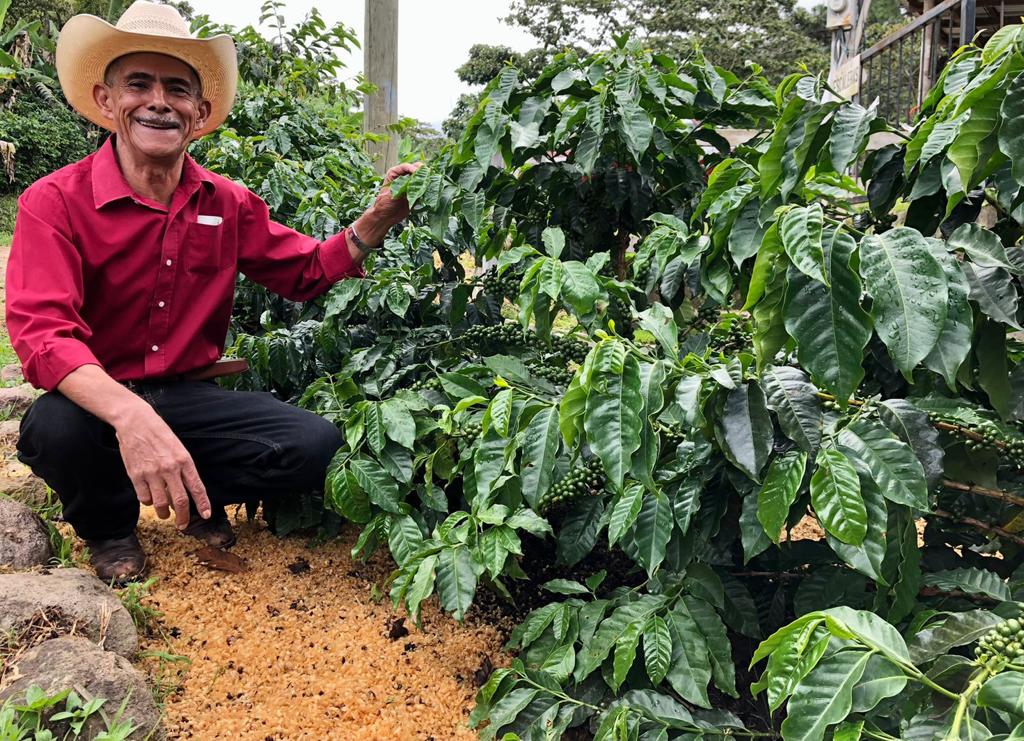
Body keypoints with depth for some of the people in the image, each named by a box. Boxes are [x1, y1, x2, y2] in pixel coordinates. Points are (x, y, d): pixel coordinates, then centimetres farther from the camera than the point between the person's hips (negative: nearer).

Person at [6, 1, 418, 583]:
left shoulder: (228, 204, 0)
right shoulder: (55, 202, -15)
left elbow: (307, 273, 9)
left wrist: (379, 218, -9)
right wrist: (130, 416, -46)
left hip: (188, 395, 3)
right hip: (97, 401, -3)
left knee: (318, 445, -17)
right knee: (55, 429, -37)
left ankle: (196, 497, 12)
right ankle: (109, 526, 1)